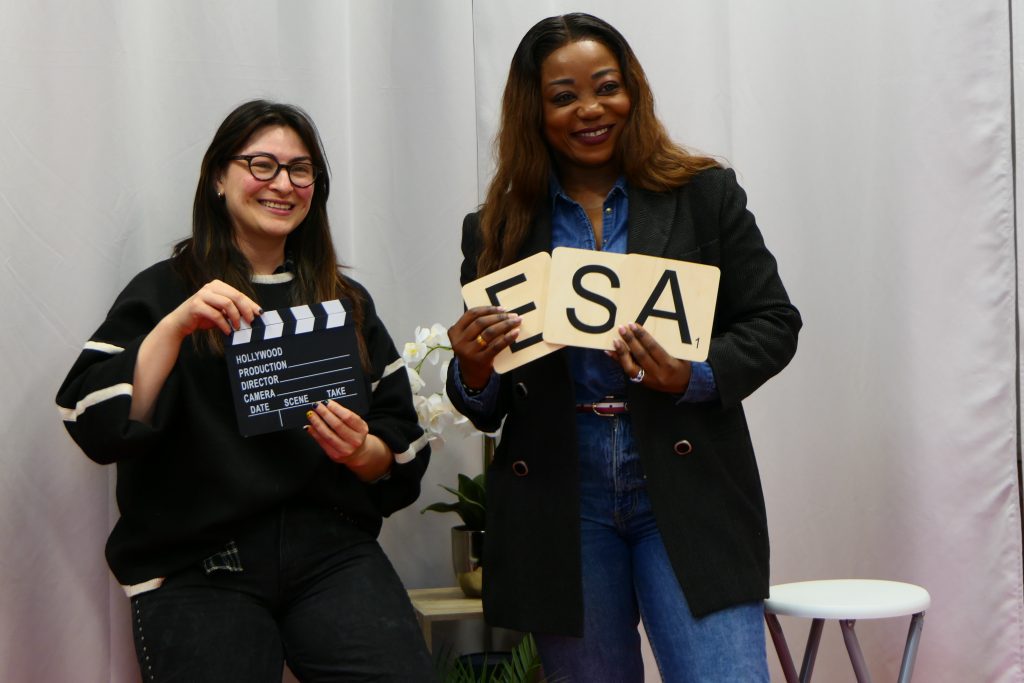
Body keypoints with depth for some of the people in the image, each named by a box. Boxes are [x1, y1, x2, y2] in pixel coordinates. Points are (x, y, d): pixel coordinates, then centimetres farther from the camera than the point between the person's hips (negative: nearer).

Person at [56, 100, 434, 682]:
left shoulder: (347, 301, 18)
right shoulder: (164, 291, 7)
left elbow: (404, 443, 14)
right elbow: (97, 426, -7)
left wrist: (362, 453, -7)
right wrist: (174, 326, -17)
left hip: (330, 549, 2)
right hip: (195, 567, -2)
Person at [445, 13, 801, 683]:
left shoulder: (706, 194, 3)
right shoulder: (497, 231, 6)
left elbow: (774, 323, 3)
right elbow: (486, 410, 10)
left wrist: (692, 377, -16)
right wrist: (474, 370, -14)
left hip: (688, 489, -1)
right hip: (558, 501, 2)